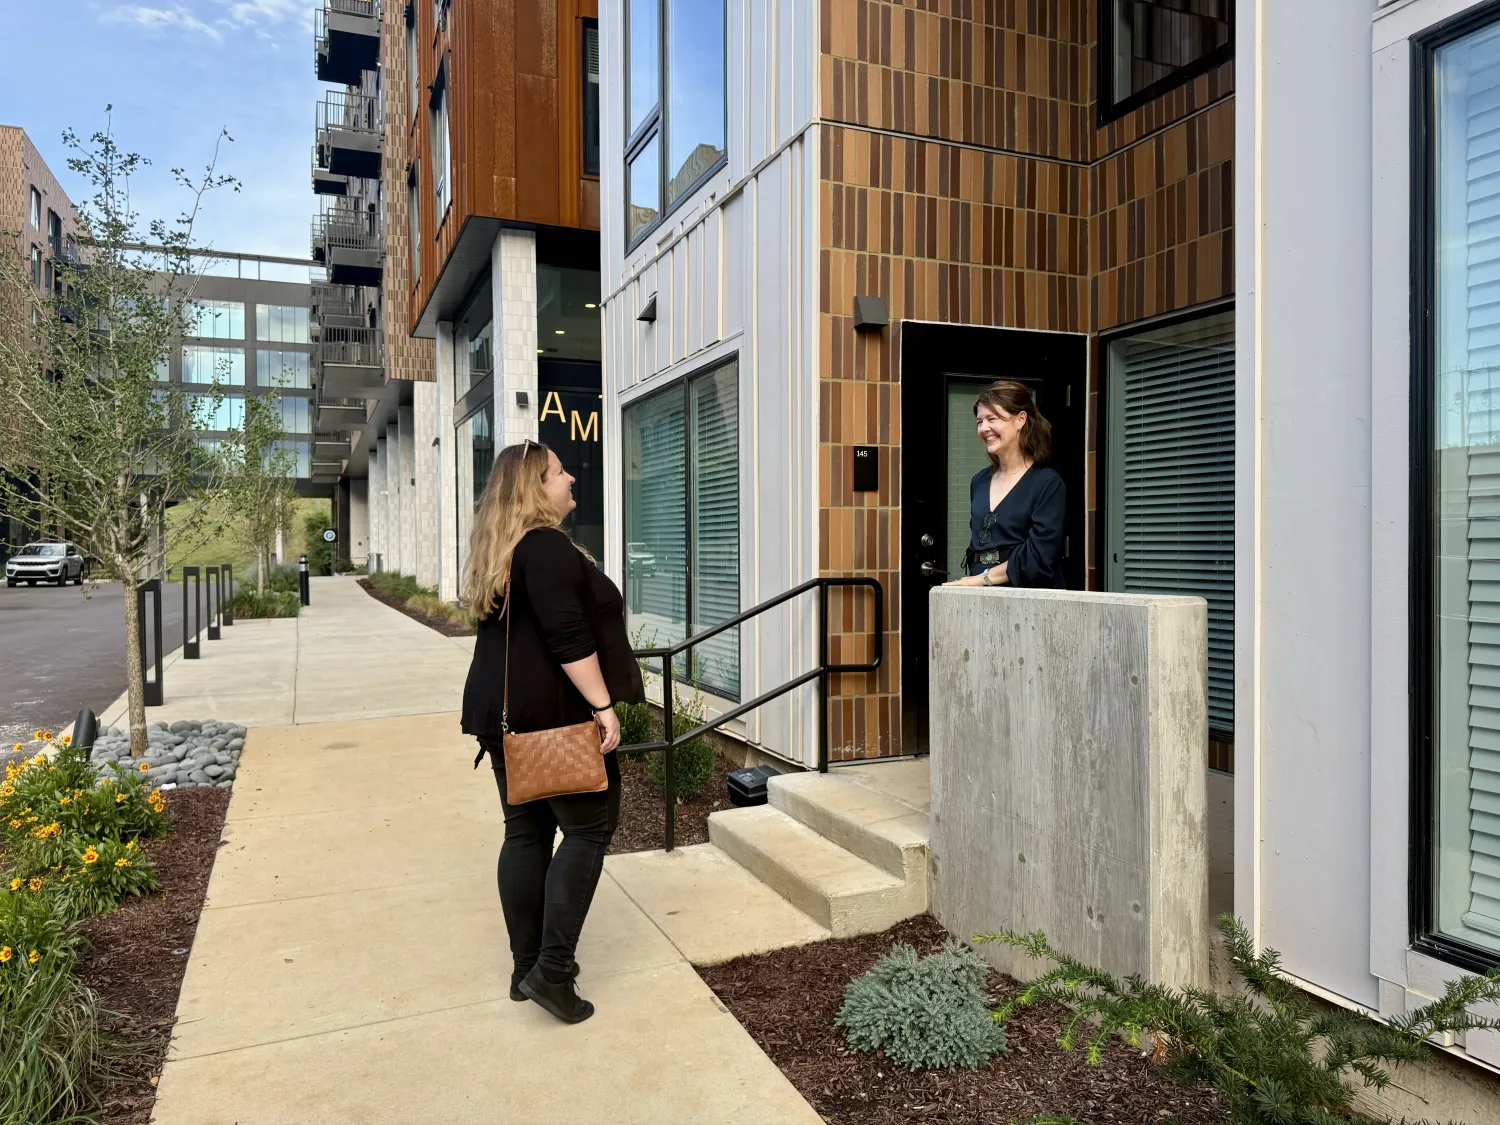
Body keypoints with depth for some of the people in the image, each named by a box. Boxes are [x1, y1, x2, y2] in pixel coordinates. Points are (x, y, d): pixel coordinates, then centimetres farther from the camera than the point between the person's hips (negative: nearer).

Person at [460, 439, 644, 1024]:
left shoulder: (498, 550, 15)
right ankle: (552, 970, -2)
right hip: (554, 713, -9)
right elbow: (569, 636, -23)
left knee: (526, 832, 12)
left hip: (502, 710, 9)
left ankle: (526, 966, 20)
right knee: (588, 826, 0)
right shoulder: (547, 547, -16)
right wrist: (603, 705, -21)